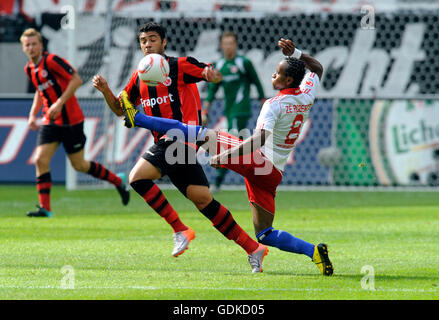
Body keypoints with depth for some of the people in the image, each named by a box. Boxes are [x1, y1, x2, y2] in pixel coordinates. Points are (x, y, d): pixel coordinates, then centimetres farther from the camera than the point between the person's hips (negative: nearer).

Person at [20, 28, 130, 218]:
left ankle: (118, 181, 25)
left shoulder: (51, 61, -16)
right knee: (40, 160, -10)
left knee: (79, 165, 2)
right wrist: (33, 114, 12)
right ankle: (45, 208, -7)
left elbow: (76, 80, -19)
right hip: (50, 122, 7)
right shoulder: (29, 69, 8)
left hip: (71, 120, -7)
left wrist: (60, 103, -24)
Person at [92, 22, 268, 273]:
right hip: (165, 141, 7)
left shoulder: (180, 66, 1)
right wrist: (105, 90, 7)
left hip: (181, 136, -7)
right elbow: (120, 109, 26)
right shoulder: (139, 77, 20)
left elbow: (215, 75, -5)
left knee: (138, 177, -18)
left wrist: (212, 74, -29)